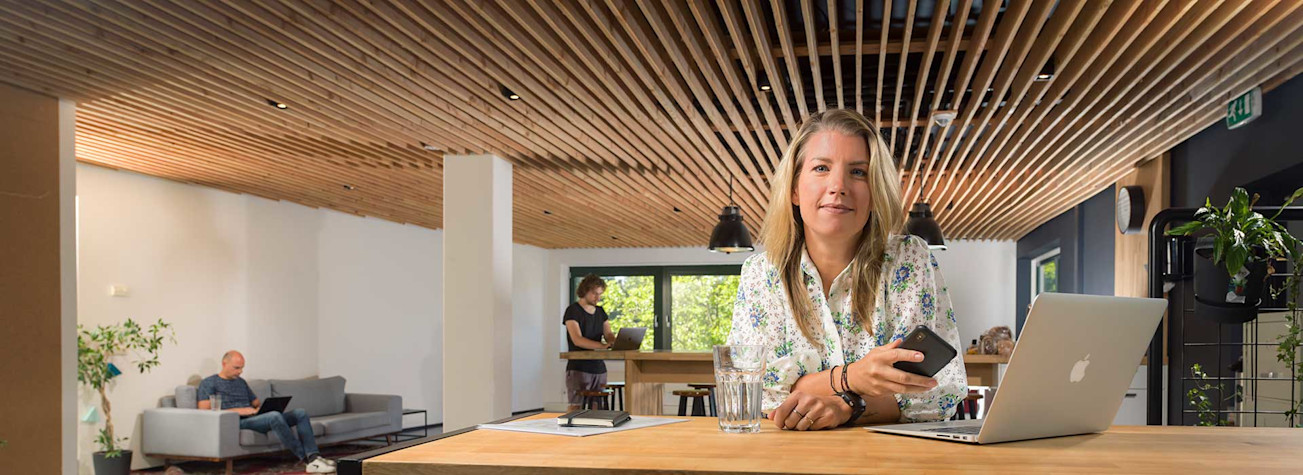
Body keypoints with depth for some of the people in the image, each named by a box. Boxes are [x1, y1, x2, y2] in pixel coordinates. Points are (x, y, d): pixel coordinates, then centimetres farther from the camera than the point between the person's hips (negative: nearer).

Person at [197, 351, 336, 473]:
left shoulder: (241, 382, 26)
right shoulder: (208, 383, 4)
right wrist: (238, 411, -16)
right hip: (236, 423, -8)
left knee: (300, 413, -9)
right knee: (275, 416, -36)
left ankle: (313, 457, -28)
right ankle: (306, 458, -32)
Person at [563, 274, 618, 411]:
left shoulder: (600, 312, 15)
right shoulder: (573, 310, -7)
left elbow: (609, 335, 6)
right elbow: (577, 340, -19)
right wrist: (603, 346, -32)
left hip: (599, 368, 6)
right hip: (578, 368, -6)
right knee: (576, 406, -11)